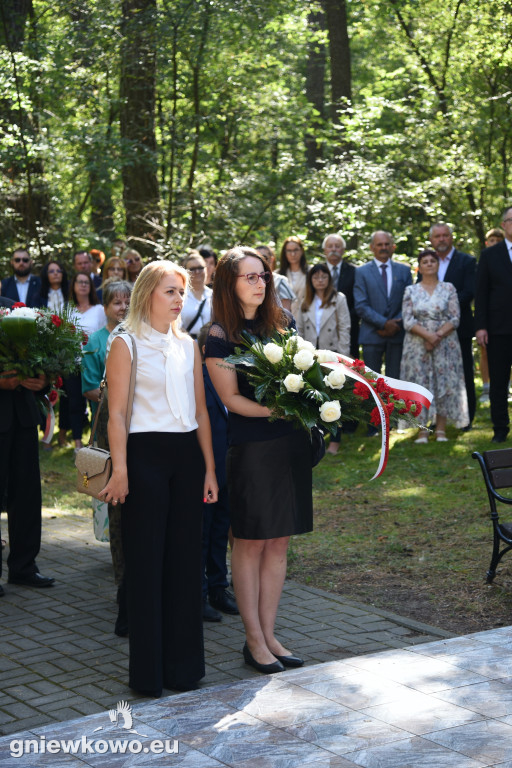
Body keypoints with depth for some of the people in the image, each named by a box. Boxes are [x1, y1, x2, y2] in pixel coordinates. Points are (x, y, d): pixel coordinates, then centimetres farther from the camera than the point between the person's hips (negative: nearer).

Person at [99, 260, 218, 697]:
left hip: (187, 454, 5)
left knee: (185, 558, 8)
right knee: (146, 561, 1)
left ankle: (183, 664, 19)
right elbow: (117, 414, -8)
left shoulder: (188, 346, 12)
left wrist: (209, 468, 9)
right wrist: (120, 471, -15)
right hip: (146, 453, -5)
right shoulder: (126, 345, -3)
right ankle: (148, 672, 11)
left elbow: (200, 410, 13)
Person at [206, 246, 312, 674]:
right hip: (251, 445, -6)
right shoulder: (220, 336, -6)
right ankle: (254, 640, 12)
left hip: (291, 442, 6)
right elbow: (232, 398, -10)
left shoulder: (281, 322, 10)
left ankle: (269, 635, 18)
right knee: (251, 542, 2)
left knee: (279, 542, 9)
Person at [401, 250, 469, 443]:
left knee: (444, 382, -3)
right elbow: (408, 320, -2)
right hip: (417, 345, 0)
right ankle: (422, 429, 1)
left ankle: (441, 429, 5)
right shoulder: (410, 291, 7)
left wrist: (438, 335, -16)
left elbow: (455, 318, -1)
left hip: (445, 344, 0)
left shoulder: (448, 289, 6)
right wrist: (427, 335, -17)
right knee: (420, 383, -4)